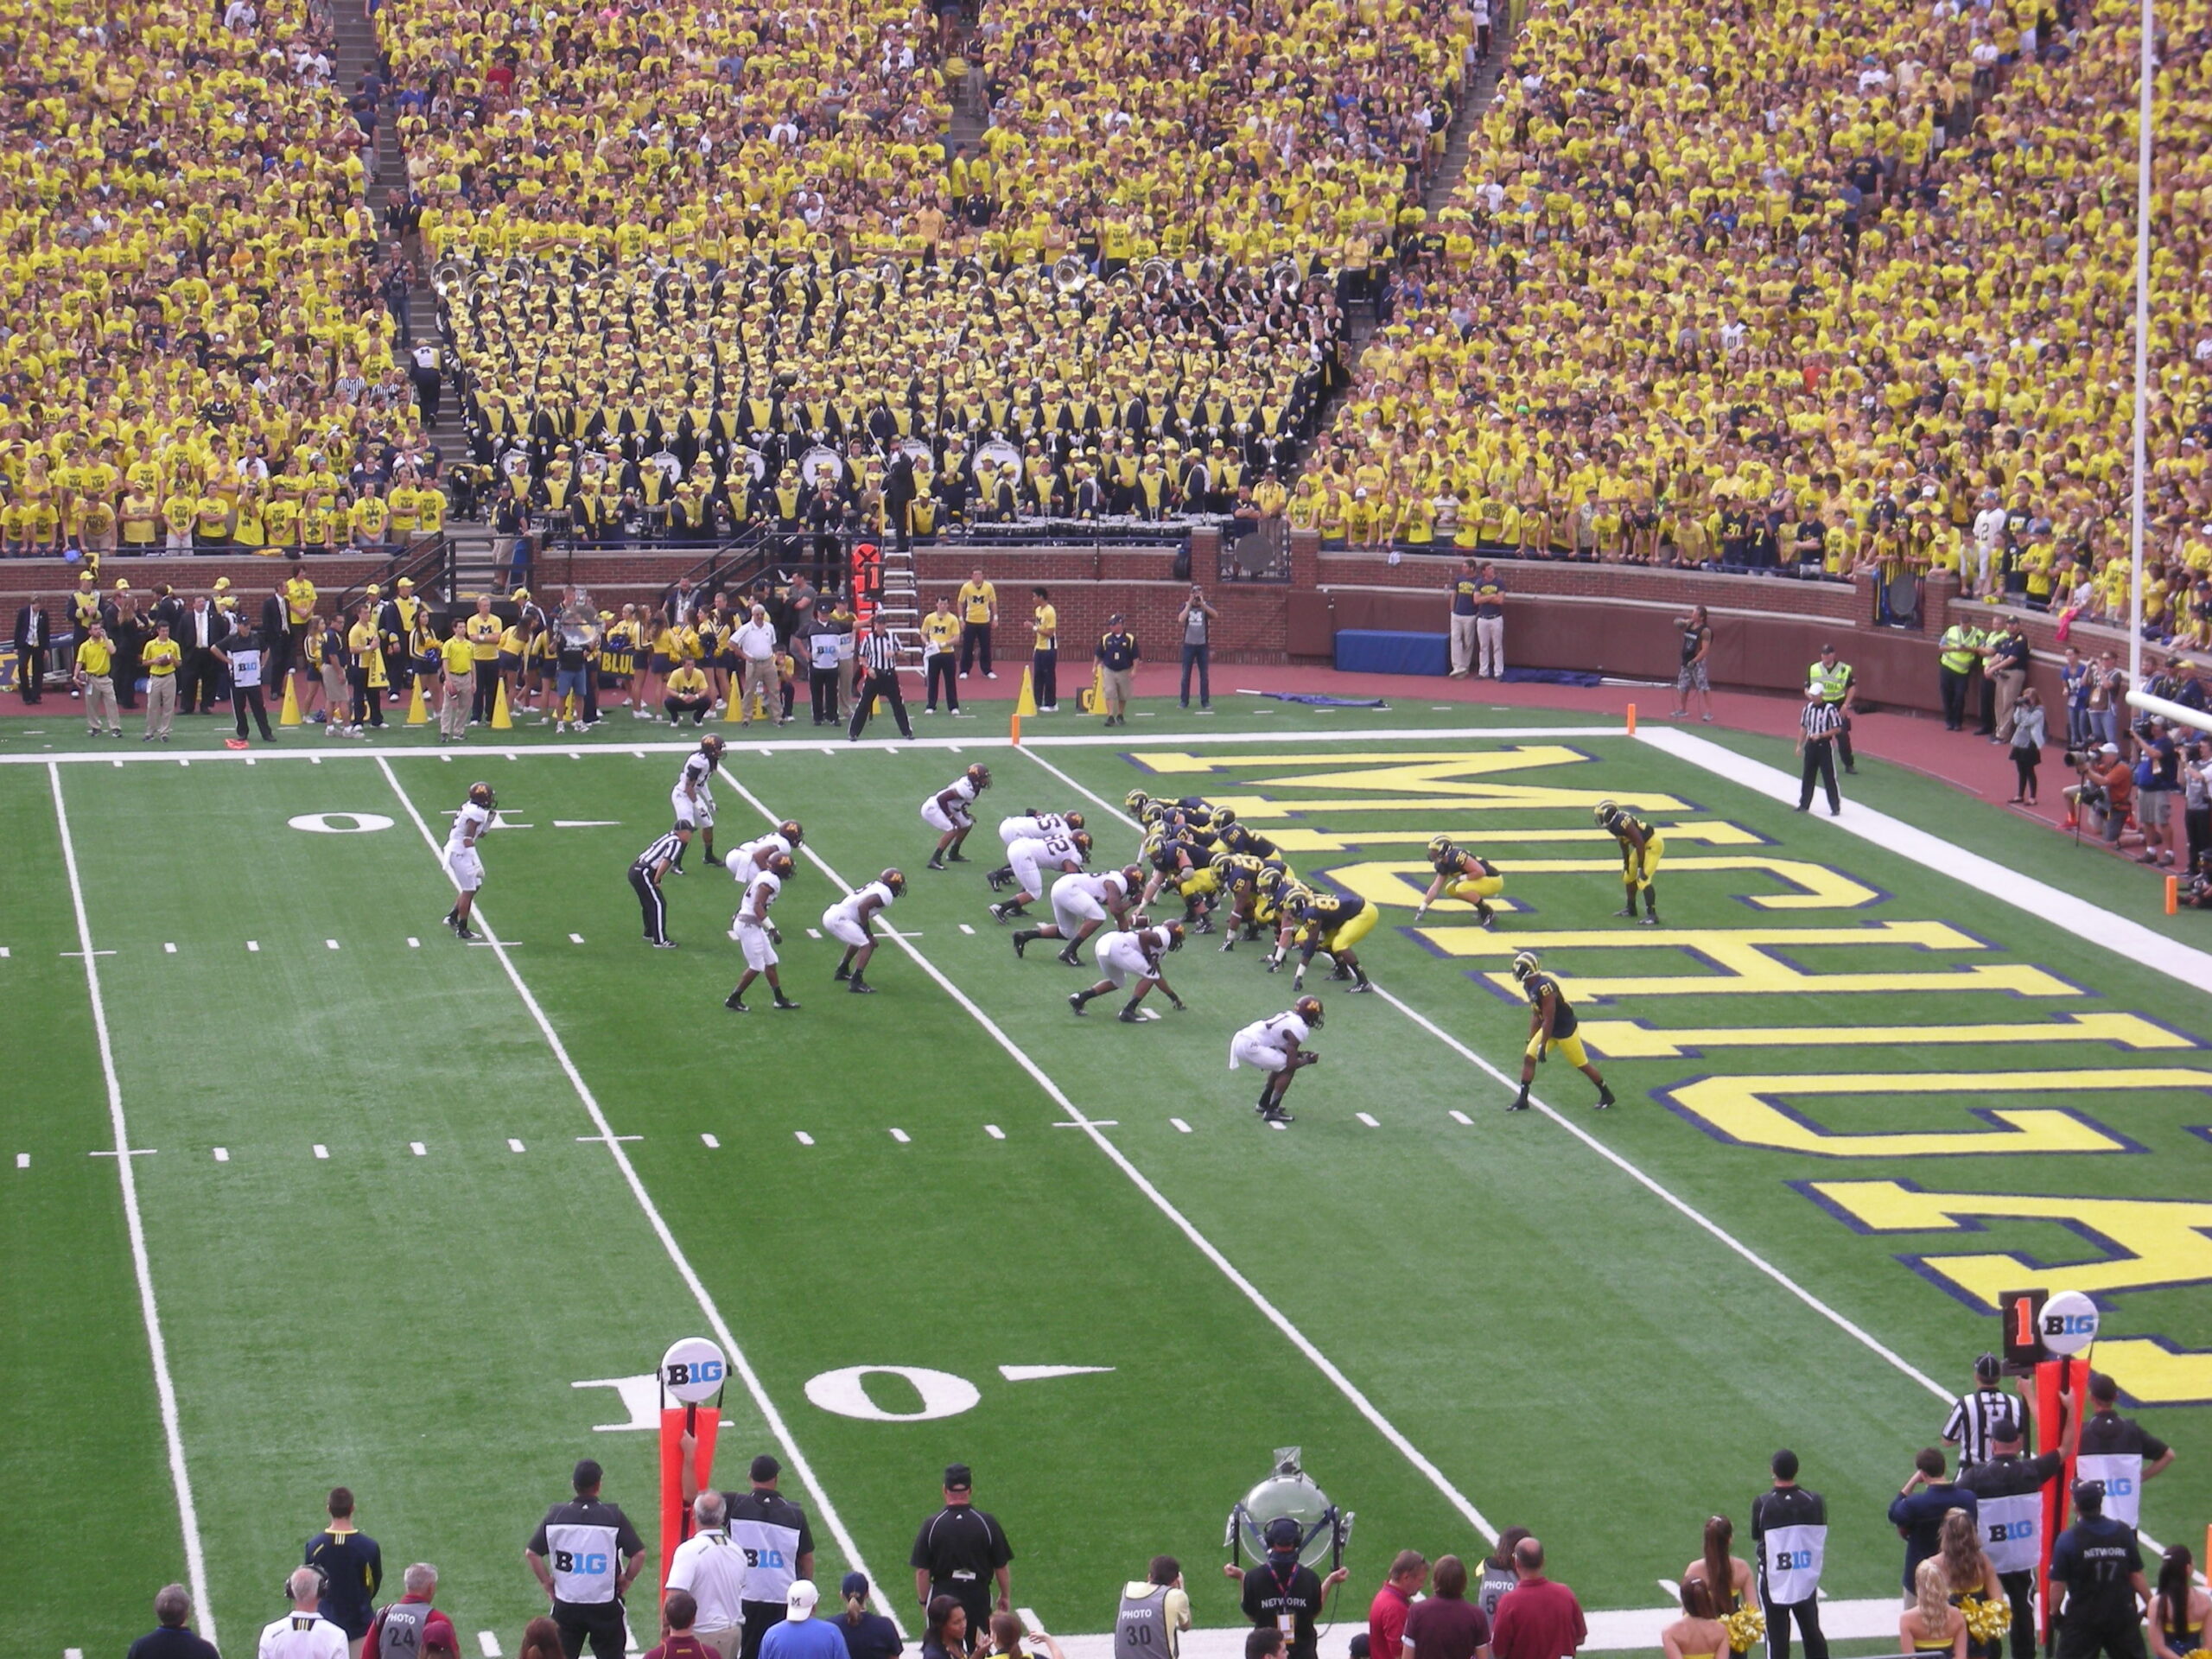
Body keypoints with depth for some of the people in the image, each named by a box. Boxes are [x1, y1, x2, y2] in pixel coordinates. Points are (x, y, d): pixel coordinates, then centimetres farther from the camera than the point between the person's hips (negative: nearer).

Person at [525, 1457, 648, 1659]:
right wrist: (626, 1579, 2)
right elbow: (639, 1554, -14)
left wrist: (546, 1581, 7)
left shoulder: (556, 1515, -5)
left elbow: (531, 1553, -3)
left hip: (566, 1606, 2)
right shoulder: (614, 1516, -11)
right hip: (605, 1607, -2)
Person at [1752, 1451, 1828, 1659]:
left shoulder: (1762, 1503, -17)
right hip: (1807, 1580, 3)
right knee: (1813, 1634, 18)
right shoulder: (1815, 1501, -9)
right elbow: (1822, 1536, 1)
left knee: (1777, 1637, 6)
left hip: (1774, 1582, -3)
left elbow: (1756, 1537, -4)